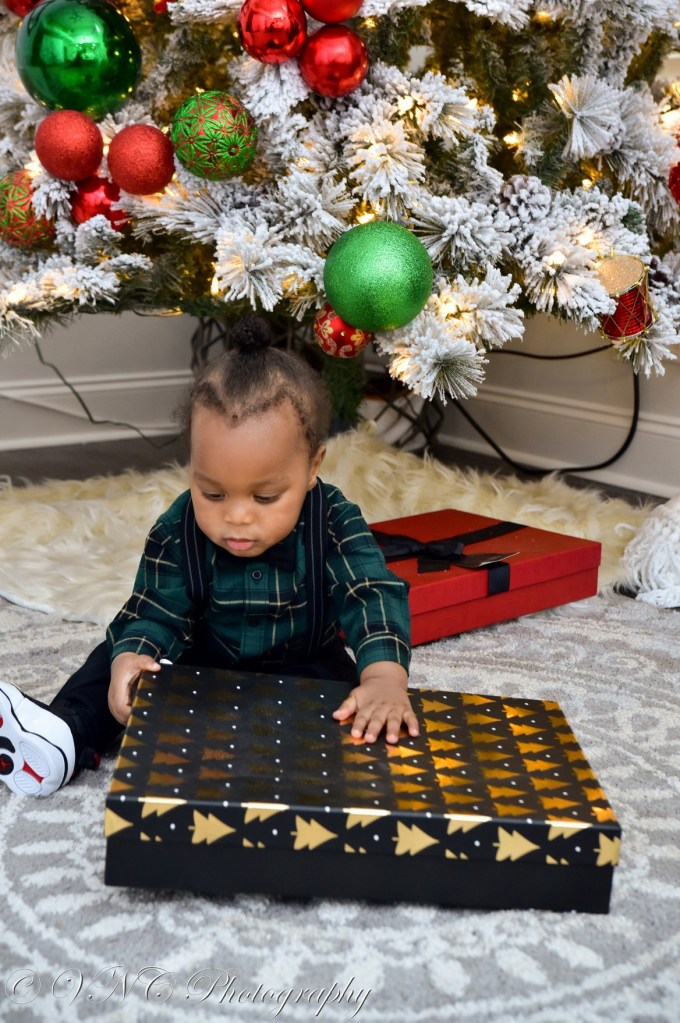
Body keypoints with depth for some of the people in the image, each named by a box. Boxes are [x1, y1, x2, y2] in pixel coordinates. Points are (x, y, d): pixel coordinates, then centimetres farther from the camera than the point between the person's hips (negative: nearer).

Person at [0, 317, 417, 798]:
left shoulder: (334, 524, -23)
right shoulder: (176, 534, -18)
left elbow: (373, 596, -33)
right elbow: (156, 612, -19)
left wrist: (385, 675, -53)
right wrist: (129, 659, -44)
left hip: (302, 670, -2)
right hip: (202, 663, 2)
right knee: (117, 655, -9)